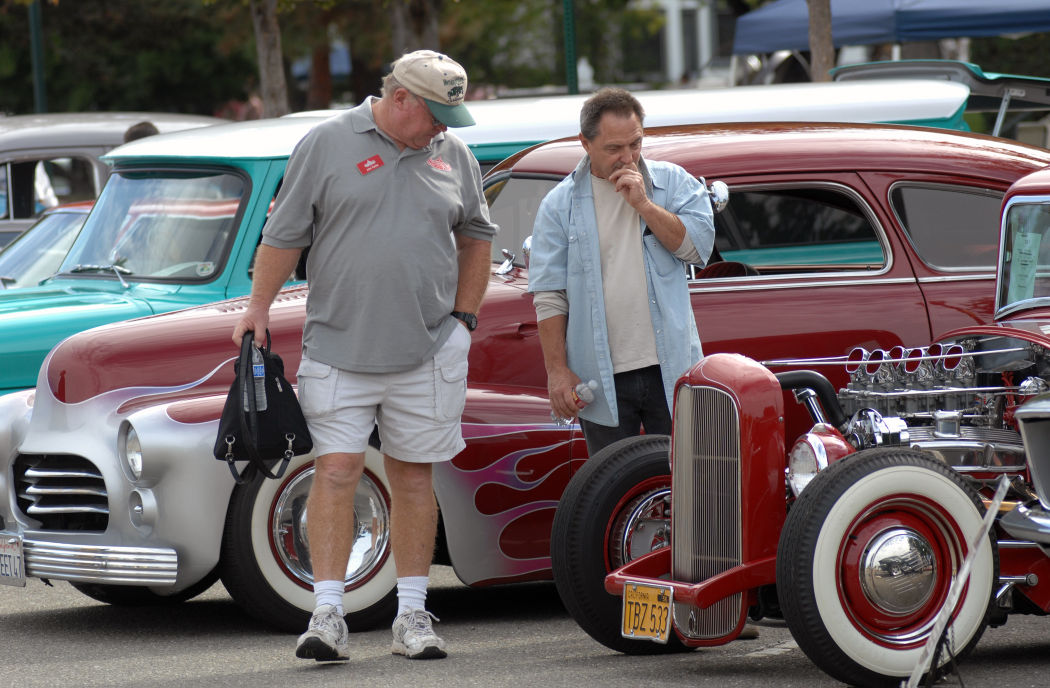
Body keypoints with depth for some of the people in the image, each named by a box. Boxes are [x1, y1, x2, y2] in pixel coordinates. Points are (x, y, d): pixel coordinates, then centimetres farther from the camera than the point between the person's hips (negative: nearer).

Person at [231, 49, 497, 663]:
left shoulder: (454, 155, 10)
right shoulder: (328, 144, -1)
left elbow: (477, 236, 21)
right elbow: (285, 233, 3)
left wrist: (465, 317, 15)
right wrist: (259, 306, -1)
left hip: (428, 352, 3)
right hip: (339, 349, -3)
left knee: (413, 475, 6)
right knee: (336, 470, -9)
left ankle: (413, 615, 12)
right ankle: (329, 615, -9)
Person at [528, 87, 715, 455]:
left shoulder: (673, 183, 6)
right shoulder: (560, 204, 3)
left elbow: (699, 246, -7)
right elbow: (549, 296, 1)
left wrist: (643, 204, -12)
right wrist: (557, 370, -6)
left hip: (671, 370, 0)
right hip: (601, 379, 0)